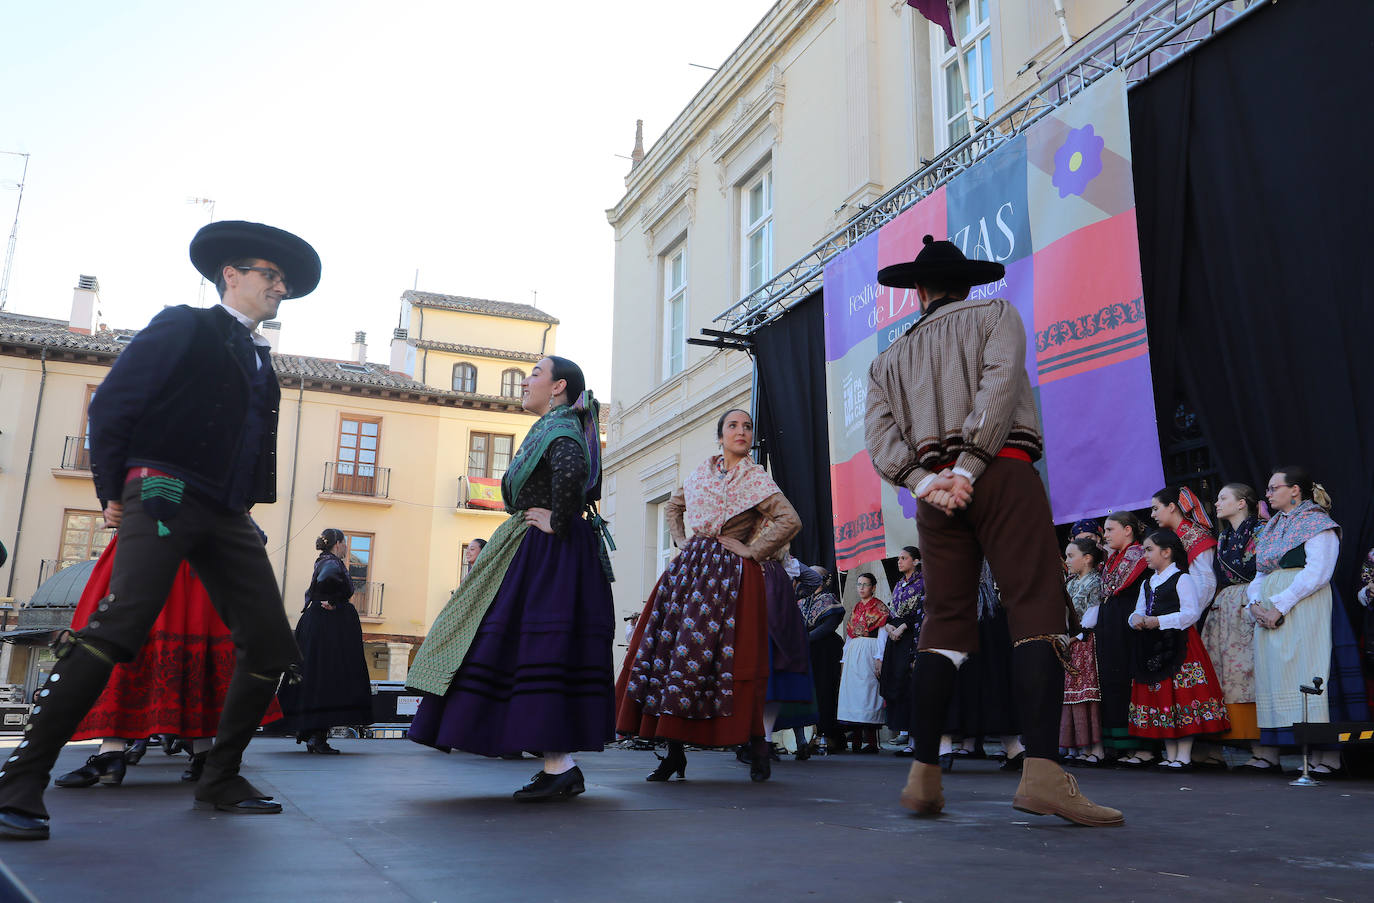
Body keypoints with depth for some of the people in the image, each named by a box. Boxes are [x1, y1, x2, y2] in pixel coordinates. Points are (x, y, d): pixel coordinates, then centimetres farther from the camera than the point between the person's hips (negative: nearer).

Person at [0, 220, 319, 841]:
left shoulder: (259, 359, 23)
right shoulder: (186, 328, 4)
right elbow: (111, 404, 0)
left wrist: (245, 504, 16)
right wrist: (112, 492, 0)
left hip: (228, 517, 7)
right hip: (167, 497, -7)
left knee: (272, 646, -1)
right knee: (120, 625, -23)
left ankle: (220, 780, 11)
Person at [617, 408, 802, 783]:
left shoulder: (756, 479, 1)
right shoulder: (702, 473, 15)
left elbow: (790, 520, -11)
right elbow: (674, 507, 32)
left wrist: (752, 552, -10)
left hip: (731, 574, -5)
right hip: (691, 569, 5)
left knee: (728, 658, -10)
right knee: (673, 649, -1)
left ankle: (757, 747, 5)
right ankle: (675, 752, 4)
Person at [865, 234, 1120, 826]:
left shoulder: (890, 359, 23)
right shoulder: (996, 315, 14)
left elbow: (879, 435, 7)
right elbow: (999, 384, -6)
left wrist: (925, 482, -5)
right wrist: (968, 469, -12)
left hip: (933, 487, 4)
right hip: (1002, 472, -4)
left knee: (945, 622, 6)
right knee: (1036, 609, -9)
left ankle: (924, 774, 1)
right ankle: (1042, 771, -23)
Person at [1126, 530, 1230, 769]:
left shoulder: (1182, 579, -5)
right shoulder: (1147, 584, 19)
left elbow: (1190, 613, -14)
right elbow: (1138, 611, 20)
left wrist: (1158, 621, -20)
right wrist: (1136, 619, -4)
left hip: (1179, 645, -7)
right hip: (1153, 648, 8)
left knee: (1182, 695, -8)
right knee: (1160, 695, 7)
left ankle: (1184, 755, -2)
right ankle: (1170, 754, 14)